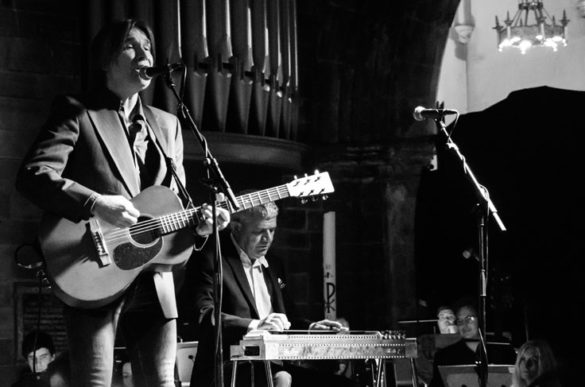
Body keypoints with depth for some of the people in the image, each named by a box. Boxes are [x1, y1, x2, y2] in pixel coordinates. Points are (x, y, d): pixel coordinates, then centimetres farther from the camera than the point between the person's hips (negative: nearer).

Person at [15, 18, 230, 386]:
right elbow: (33, 175, -13)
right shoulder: (77, 114, 1)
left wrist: (198, 225, -1)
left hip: (155, 283, 6)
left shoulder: (167, 124, 20)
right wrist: (96, 204, -25)